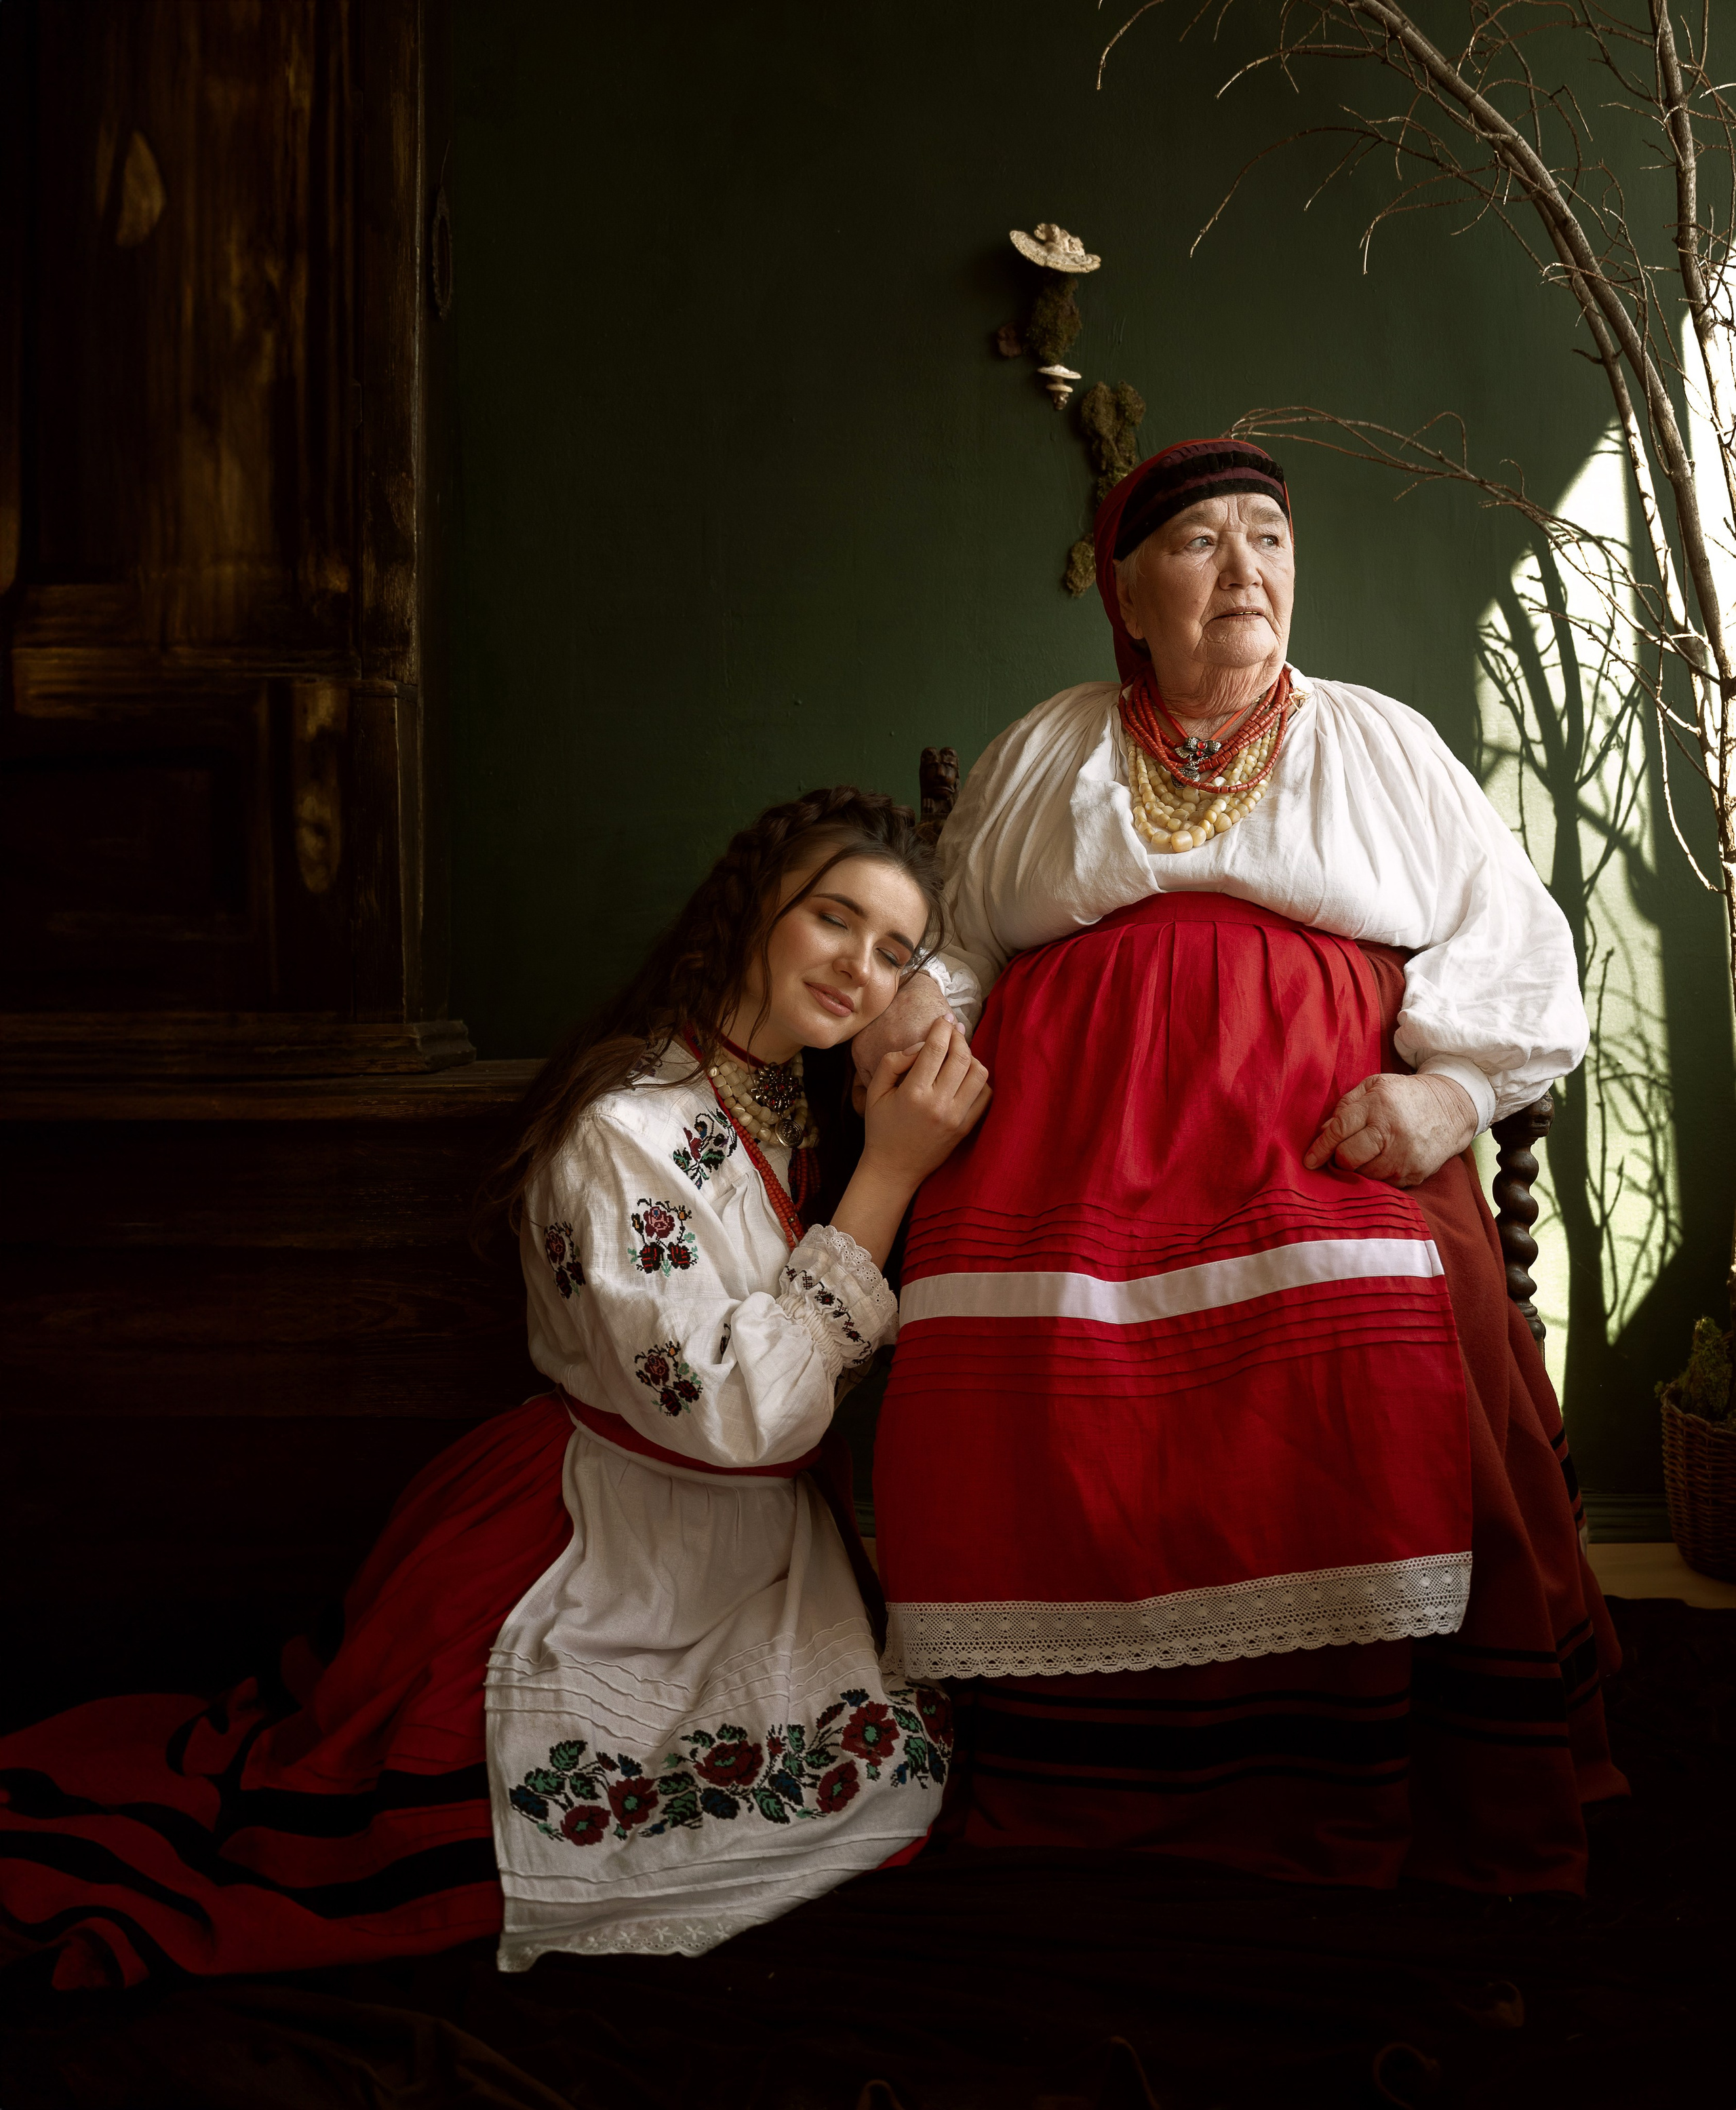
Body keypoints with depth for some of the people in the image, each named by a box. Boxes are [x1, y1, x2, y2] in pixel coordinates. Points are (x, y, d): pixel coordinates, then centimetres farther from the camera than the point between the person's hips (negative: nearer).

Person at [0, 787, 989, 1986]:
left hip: (761, 1550, 8)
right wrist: (888, 1178, -22)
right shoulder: (622, 1131, -20)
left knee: (915, 1750, -6)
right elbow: (736, 1414, -22)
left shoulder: (813, 1113, 5)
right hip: (605, 1562, -8)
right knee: (890, 1771, -15)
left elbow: (849, 1351, 10)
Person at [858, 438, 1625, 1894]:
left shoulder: (1380, 745, 19)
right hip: (1071, 1144, 1)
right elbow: (954, 937, 24)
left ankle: (1348, 1817, -15)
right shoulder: (1044, 752, 24)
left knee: (1373, 1377, -27)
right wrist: (923, 1006, 1)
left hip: (1326, 1145, -1)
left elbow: (1518, 958, 12)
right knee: (1018, 1389, -23)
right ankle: (1082, 1817, -11)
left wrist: (1450, 1086, -6)